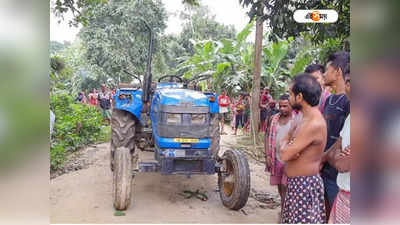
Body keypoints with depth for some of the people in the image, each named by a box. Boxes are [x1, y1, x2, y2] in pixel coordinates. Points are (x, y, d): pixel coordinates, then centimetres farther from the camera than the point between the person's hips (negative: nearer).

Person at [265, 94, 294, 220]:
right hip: (276, 159, 5)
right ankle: (285, 209, 35)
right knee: (280, 186, 16)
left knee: (285, 187, -4)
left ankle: (284, 212, 10)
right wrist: (268, 155, 2)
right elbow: (268, 137, 9)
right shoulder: (273, 119, 7)